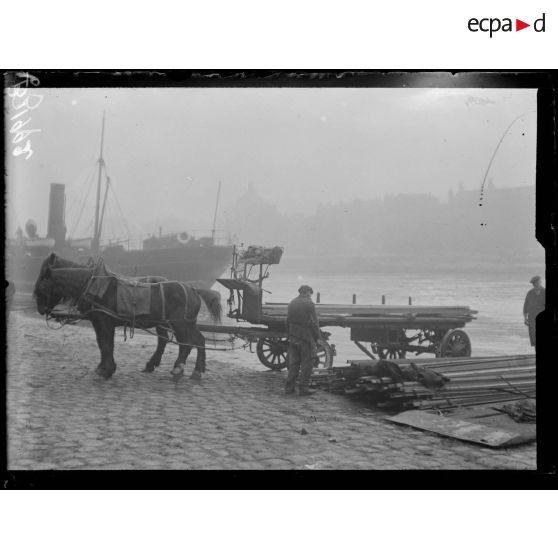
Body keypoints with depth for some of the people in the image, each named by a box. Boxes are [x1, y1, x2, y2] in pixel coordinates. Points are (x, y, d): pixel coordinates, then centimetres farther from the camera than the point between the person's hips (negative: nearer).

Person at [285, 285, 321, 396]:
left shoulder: (291, 303, 9)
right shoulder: (309, 304, -11)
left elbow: (288, 321, 12)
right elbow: (314, 323, -12)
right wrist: (317, 337, -3)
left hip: (293, 337, 6)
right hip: (306, 337, -6)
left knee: (293, 362, 13)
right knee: (307, 363, 2)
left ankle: (289, 387, 14)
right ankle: (303, 388, 2)